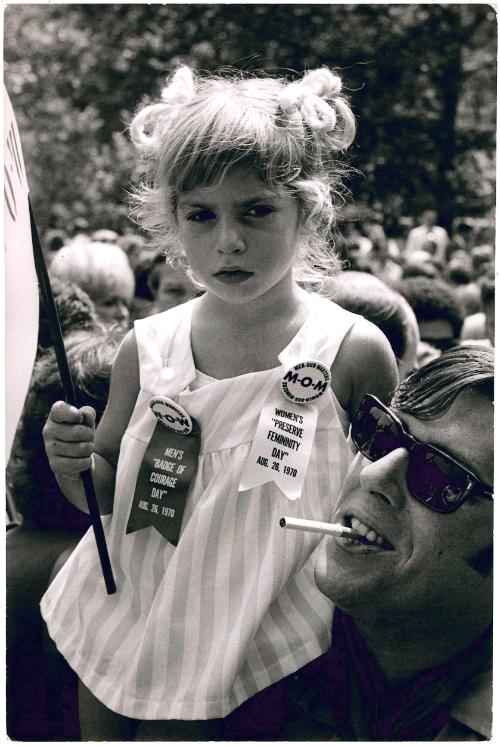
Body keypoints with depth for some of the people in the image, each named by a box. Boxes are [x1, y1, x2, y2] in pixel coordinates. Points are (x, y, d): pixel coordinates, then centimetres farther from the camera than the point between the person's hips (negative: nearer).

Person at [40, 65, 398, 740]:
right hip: (119, 625, 4)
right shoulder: (146, 349, -8)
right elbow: (107, 494, 3)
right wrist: (74, 466, -16)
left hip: (239, 653, -3)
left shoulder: (353, 354, -16)